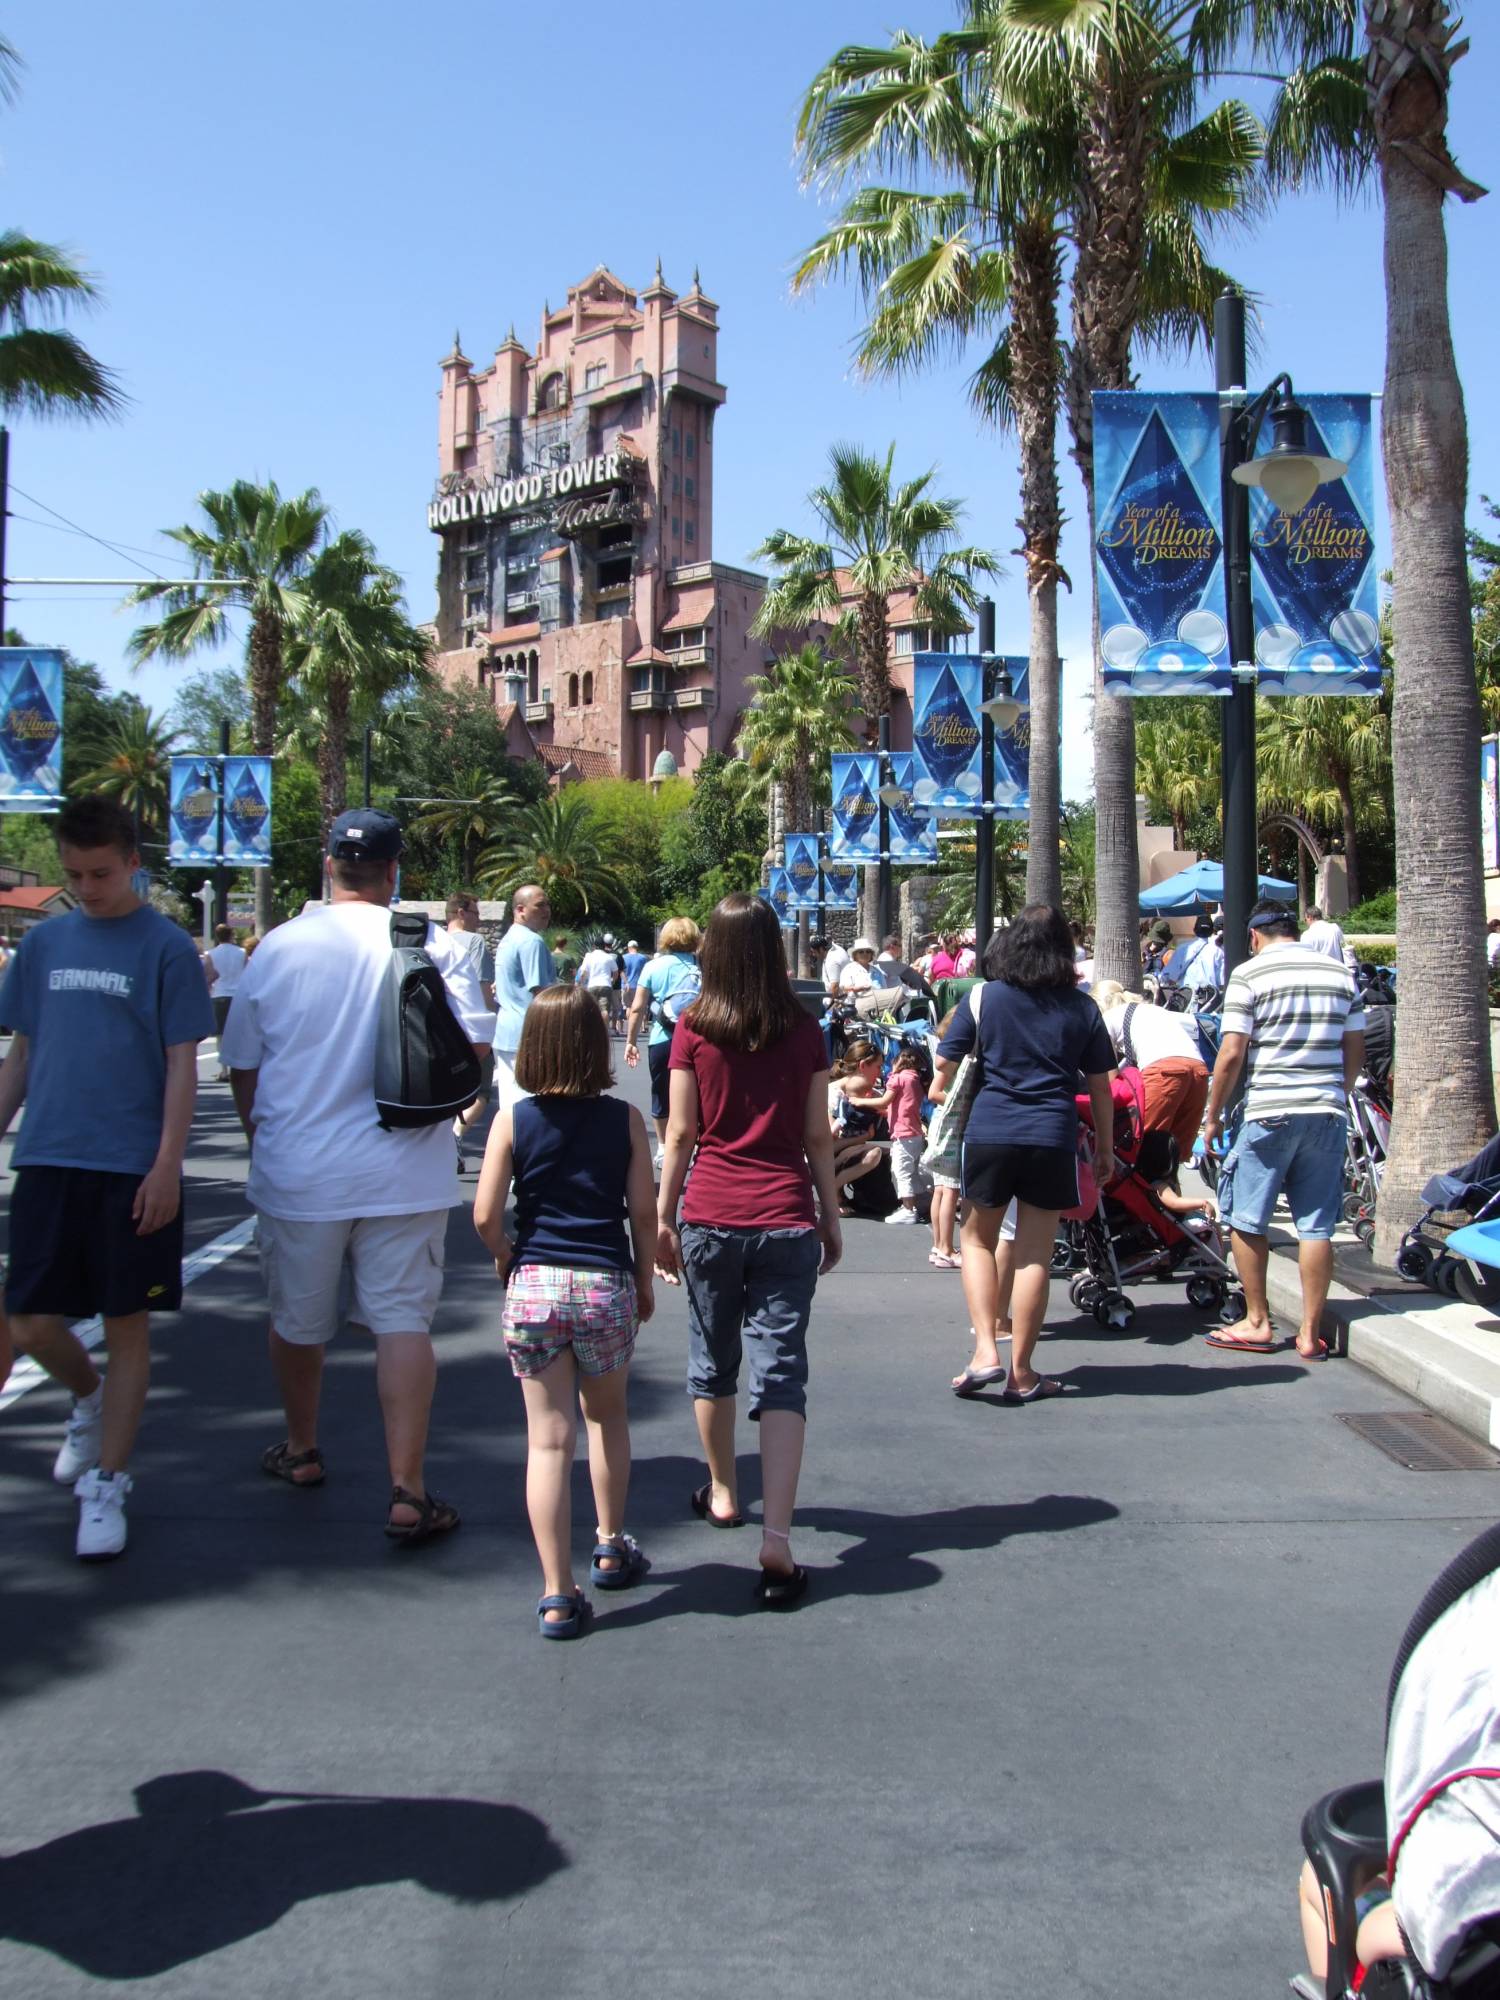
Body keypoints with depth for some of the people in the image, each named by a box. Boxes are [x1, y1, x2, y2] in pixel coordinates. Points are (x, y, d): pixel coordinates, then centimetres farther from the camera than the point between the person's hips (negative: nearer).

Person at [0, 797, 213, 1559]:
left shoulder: (167, 947, -3)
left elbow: (181, 1065, -5)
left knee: (127, 1327, 3)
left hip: (132, 1170, -4)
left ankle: (105, 1486, 15)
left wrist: (167, 1165, -12)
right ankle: (90, 1400, 36)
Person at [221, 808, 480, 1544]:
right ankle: (407, 1493, 3)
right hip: (403, 1175, -1)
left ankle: (301, 1450, 40)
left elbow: (243, 1067, 6)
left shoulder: (279, 947, -4)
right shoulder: (436, 945, -9)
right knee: (403, 1320, 5)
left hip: (297, 1172, 1)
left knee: (298, 1319, 19)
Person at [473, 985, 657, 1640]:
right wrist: (645, 1280, 14)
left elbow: (485, 1217, -6)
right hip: (606, 1286, 1)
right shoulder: (624, 1119, -2)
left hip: (533, 1286, -1)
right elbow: (644, 1212, -1)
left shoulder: (512, 1119, -3)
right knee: (608, 1417, 24)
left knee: (548, 1439, 4)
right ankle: (611, 1546, 36)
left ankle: (557, 1593, 3)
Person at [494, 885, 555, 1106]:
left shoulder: (507, 940, 18)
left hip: (504, 1032, 10)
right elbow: (540, 992, -18)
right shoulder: (532, 941, -14)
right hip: (528, 1035, -10)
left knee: (509, 1102, 10)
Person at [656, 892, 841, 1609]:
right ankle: (776, 1538, -9)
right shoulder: (804, 1031, 2)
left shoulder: (693, 1029, -2)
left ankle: (722, 1493, 36)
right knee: (781, 1373, 0)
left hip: (710, 1217, 0)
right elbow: (817, 1136, 4)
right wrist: (830, 1218, 14)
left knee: (713, 1360, 18)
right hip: (787, 1220, 0)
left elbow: (681, 1133, -1)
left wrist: (663, 1216, 8)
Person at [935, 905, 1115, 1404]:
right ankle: (1021, 1374, 12)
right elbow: (1100, 1085, 8)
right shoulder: (1082, 1008, 6)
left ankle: (985, 1349, 3)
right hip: (1053, 1138, 1)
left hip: (990, 1133, -1)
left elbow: (944, 1062, 1)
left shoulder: (985, 997, 2)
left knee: (977, 1238, 17)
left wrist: (941, 1088, 24)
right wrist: (1105, 1148, 17)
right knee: (1035, 1254, 6)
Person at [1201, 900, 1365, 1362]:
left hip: (1269, 1113, -4)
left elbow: (1231, 1054, -9)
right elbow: (1355, 1050, 12)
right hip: (1327, 1113, 4)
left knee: (1245, 1219, 9)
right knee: (1316, 1225, 6)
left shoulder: (1249, 973, -4)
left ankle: (1258, 1323, 14)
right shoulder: (1340, 973, 10)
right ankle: (1310, 1333, 9)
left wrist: (1213, 1114, 0)